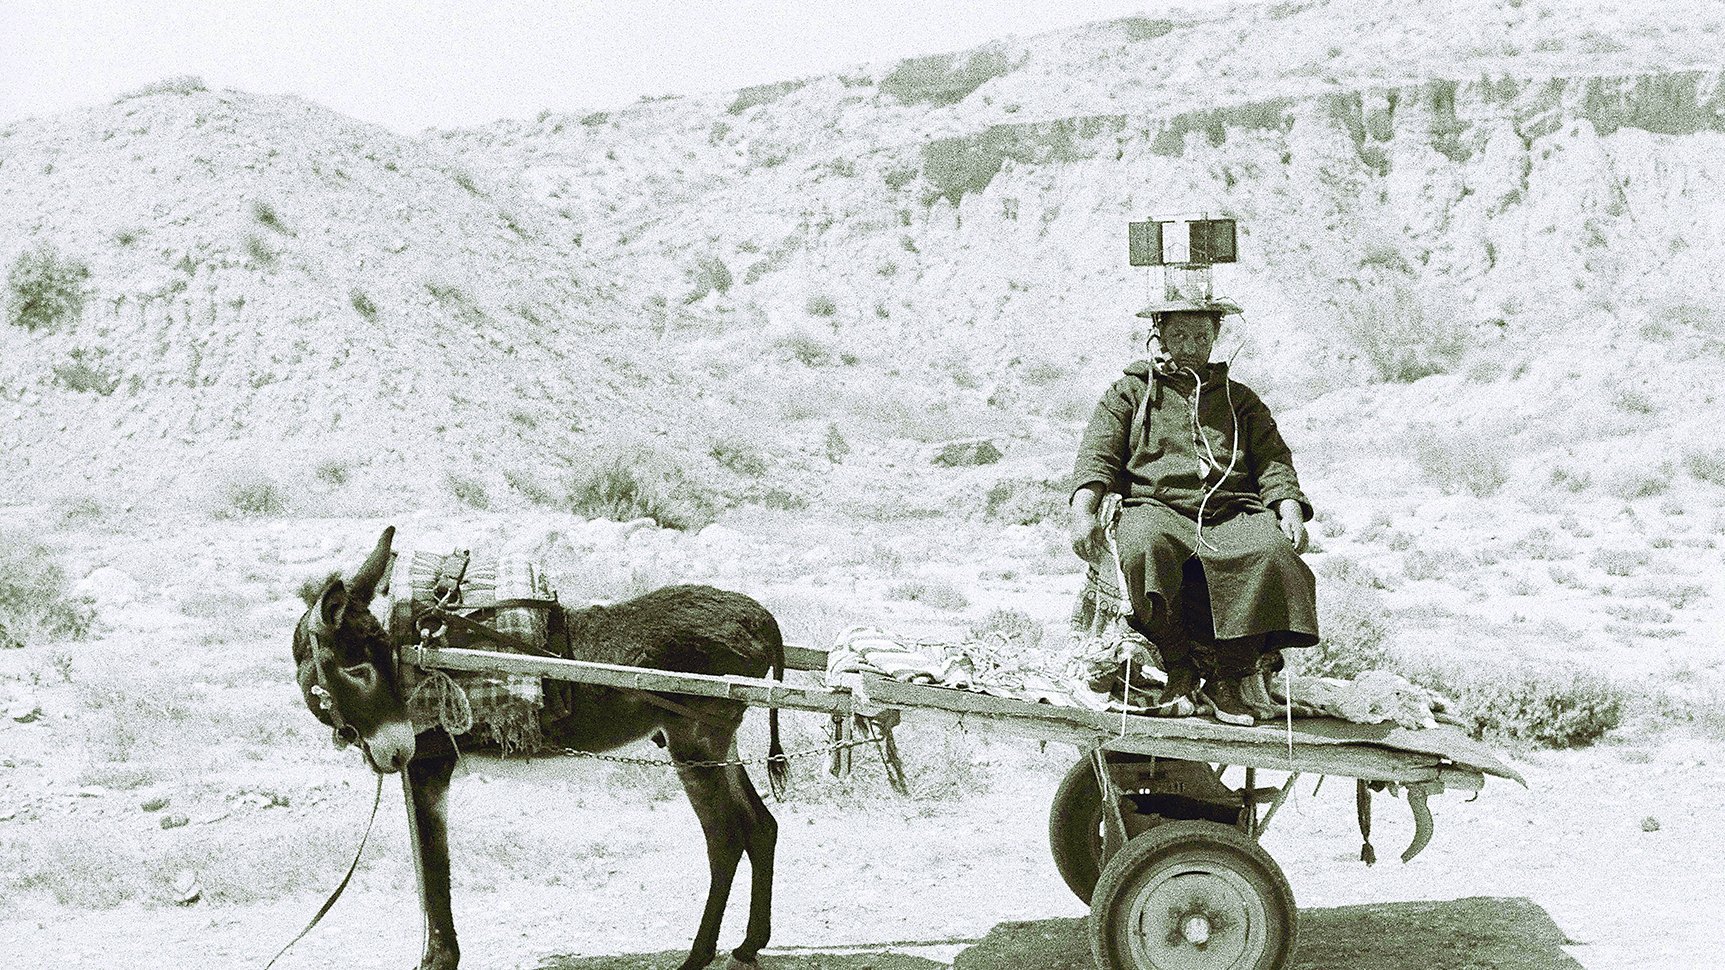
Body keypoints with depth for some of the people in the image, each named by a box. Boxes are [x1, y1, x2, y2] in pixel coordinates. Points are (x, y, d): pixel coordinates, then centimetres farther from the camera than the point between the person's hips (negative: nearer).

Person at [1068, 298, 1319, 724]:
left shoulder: (1239, 399, 27)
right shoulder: (1130, 392, 20)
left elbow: (1273, 460, 16)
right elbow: (1097, 455, 7)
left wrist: (1289, 508, -6)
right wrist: (1083, 512, -12)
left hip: (1233, 510, 2)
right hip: (1156, 508, -2)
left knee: (1269, 551, -33)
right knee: (1145, 547, -39)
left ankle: (1232, 679, -23)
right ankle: (1179, 664, -21)